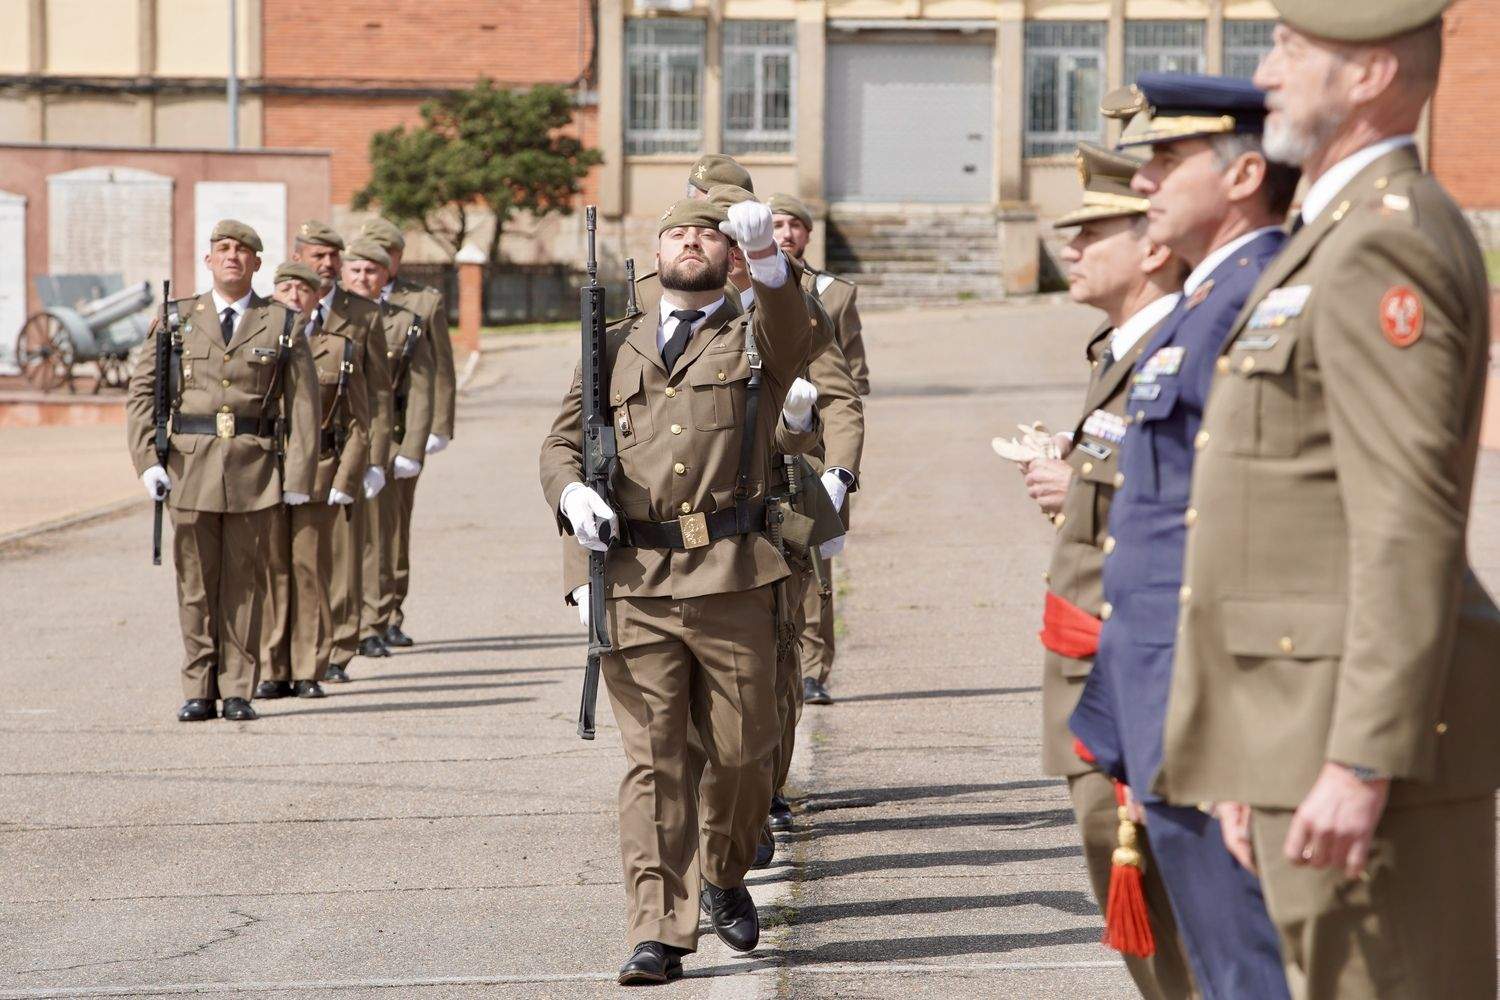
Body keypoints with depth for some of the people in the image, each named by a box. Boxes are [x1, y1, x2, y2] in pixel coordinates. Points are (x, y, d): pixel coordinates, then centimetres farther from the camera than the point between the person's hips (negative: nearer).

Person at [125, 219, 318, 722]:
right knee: (195, 583, 3)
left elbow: (304, 405, 2)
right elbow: (141, 392, 6)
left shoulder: (284, 325, 5)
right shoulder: (177, 320, 8)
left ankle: (238, 691, 9)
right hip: (191, 468, 1)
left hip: (256, 472, -1)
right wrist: (147, 460, -5)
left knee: (246, 582, 2)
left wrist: (299, 477, -5)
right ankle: (199, 692, 10)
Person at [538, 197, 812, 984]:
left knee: (742, 753, 7)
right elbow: (561, 440, 19)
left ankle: (725, 877, 33)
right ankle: (658, 932, -4)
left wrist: (765, 254, -34)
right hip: (635, 584, 1)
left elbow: (793, 334, -13)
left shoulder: (757, 340, 11)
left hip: (734, 581, -1)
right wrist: (570, 491, -5)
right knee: (652, 760, -3)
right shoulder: (615, 347, 18)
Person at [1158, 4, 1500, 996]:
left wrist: (1362, 763, -26)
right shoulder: (1345, 240, 19)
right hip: (1312, 727, 11)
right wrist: (1264, 757, 22)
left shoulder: (1386, 247, -14)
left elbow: (1409, 528, -22)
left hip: (1365, 727, -11)